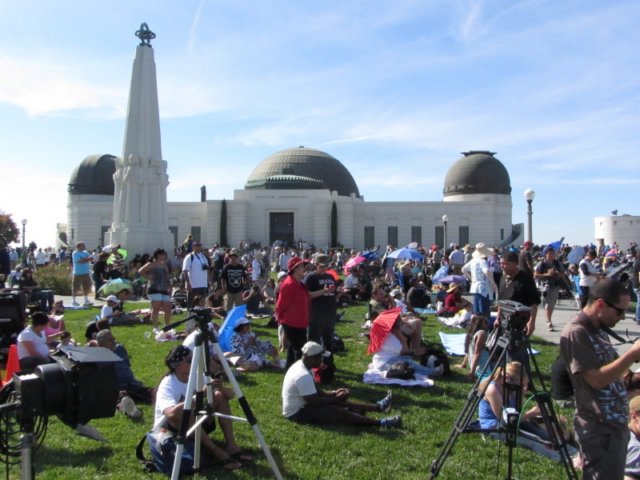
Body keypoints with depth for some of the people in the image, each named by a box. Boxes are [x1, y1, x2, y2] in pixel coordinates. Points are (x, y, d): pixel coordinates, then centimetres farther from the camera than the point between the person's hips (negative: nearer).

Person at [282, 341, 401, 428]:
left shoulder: (301, 366, 5)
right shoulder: (303, 376, -28)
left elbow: (314, 391, 14)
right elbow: (313, 402, -27)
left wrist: (334, 394, 1)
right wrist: (336, 398, -17)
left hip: (301, 405, 10)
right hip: (298, 413, -10)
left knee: (340, 402, 8)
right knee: (339, 411, -17)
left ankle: (378, 406, 8)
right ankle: (382, 423, -19)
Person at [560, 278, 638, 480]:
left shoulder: (598, 330, 11)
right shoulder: (576, 332, -19)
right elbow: (596, 379, -23)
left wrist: (633, 356, 8)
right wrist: (633, 353, -22)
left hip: (616, 424, 9)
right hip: (599, 429, -9)